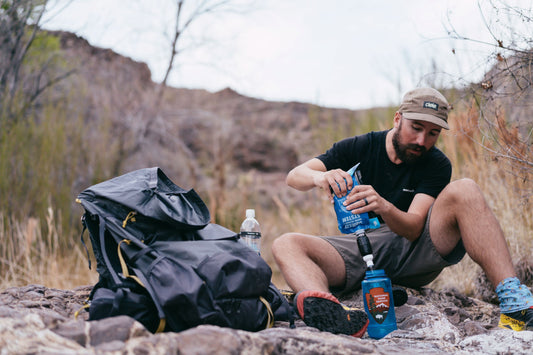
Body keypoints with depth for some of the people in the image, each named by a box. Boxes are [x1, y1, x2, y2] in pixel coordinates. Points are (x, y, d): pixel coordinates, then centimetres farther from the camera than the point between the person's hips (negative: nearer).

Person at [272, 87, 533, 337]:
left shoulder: (436, 165, -1)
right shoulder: (358, 149, 3)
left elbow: (414, 228, -15)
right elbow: (294, 176, -6)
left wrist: (384, 207, -38)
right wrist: (320, 177, -31)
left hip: (413, 249, -1)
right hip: (361, 250, 1)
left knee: (464, 190, -23)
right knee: (286, 245, -25)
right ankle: (327, 312, -59)